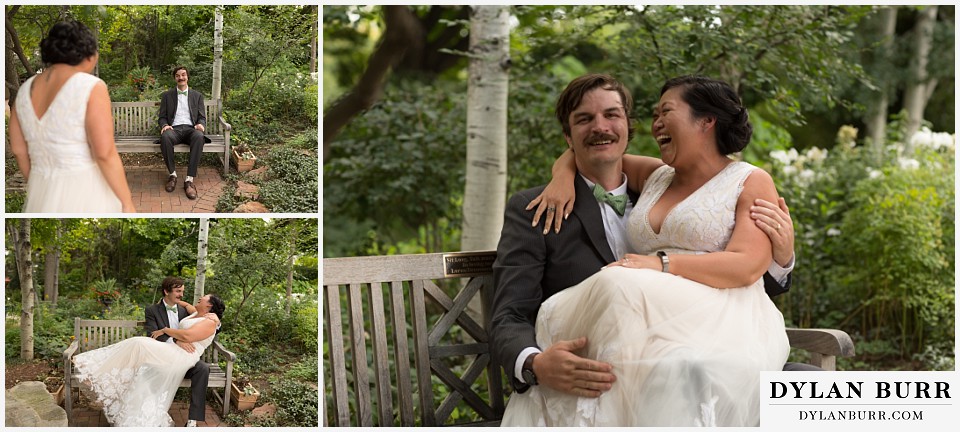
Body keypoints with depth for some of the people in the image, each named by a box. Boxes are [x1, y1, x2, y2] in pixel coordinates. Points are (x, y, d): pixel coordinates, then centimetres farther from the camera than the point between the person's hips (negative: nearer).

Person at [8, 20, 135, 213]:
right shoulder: (91, 87, -13)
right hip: (86, 197, -6)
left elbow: (19, 149, 12)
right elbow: (105, 154, -18)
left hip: (45, 196, 6)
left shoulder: (26, 90, 6)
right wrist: (127, 203, -11)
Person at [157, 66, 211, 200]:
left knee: (199, 137, -38)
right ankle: (172, 174, -22)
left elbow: (202, 117, 13)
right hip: (174, 129, 0)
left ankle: (189, 179, -39)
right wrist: (165, 125, -12)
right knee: (165, 136, -38)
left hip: (190, 129, 0)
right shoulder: (167, 95, 17)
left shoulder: (197, 95, 18)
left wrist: (201, 125, -12)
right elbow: (162, 117, 13)